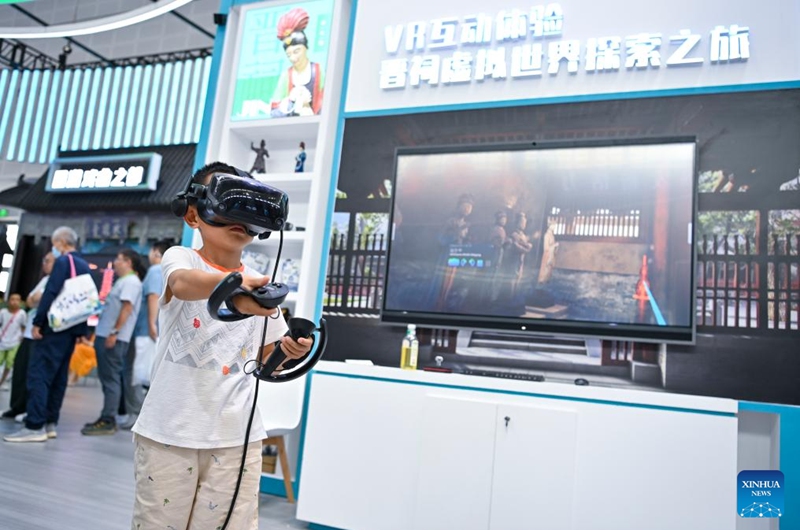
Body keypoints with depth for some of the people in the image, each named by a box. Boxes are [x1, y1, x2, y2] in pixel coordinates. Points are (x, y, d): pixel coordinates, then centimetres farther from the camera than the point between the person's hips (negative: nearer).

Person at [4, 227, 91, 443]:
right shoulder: (84, 266, 16)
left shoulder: (62, 261, -9)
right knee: (58, 376, 11)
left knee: (38, 373, -8)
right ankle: (49, 423, 14)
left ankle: (35, 426, -11)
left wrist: (37, 322, -16)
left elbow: (51, 293, -17)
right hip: (72, 327, 9)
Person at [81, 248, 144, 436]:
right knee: (108, 379, 12)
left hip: (114, 338, -10)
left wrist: (115, 332, -23)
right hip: (105, 335, 10)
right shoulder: (123, 281, 21)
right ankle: (106, 418, 17)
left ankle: (108, 422, -6)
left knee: (110, 379, -8)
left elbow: (127, 308, -19)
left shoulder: (131, 281, -9)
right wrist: (102, 333, 22)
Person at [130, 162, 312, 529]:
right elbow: (182, 284, -32)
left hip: (237, 437, 3)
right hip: (169, 431, -2)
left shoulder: (259, 285, 4)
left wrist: (288, 352, -11)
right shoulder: (180, 257, -6)